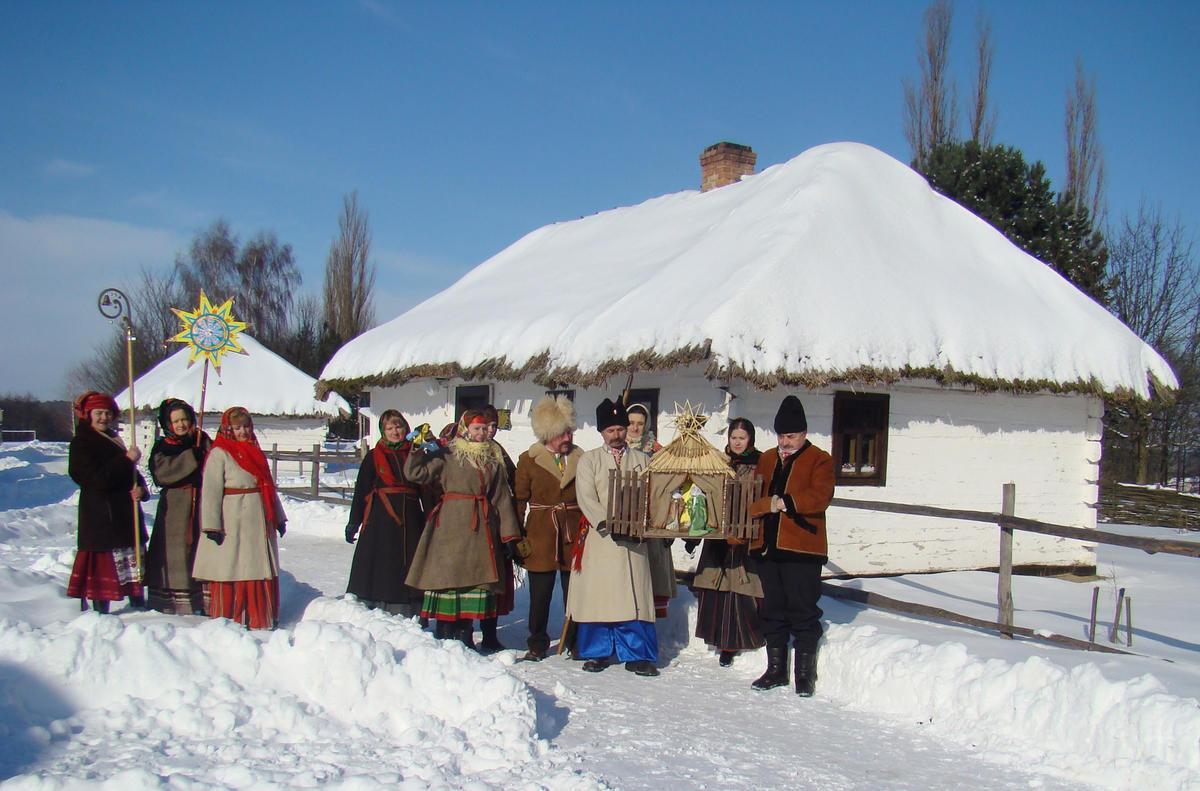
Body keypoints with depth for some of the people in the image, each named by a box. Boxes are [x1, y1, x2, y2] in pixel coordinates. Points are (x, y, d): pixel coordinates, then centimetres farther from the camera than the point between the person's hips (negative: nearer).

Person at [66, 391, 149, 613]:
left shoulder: (113, 438, 16)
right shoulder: (81, 443, -8)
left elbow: (132, 473, 17)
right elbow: (98, 479, -20)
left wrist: (140, 488, -5)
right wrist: (127, 459, -20)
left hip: (126, 512, 8)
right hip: (100, 517, -8)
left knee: (135, 564, 12)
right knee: (103, 565, -7)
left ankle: (139, 605, 22)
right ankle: (100, 611, 1)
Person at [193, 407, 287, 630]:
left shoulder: (255, 452, 16)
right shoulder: (219, 453, -6)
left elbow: (268, 486, 21)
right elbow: (210, 490, -11)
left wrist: (279, 517, 20)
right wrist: (212, 525, -18)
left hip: (259, 522, 7)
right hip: (233, 524, -7)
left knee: (262, 571, 10)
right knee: (232, 571, -2)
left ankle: (262, 620, 20)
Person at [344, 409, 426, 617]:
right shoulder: (373, 457, 5)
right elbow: (361, 490, 4)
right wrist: (353, 522, -1)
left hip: (410, 521, 2)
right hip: (380, 520, -2)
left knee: (408, 569, 3)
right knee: (378, 568, -2)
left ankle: (409, 619, 10)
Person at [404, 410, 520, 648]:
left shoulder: (493, 460, 15)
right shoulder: (447, 456, 2)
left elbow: (502, 497, 14)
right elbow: (414, 473, -5)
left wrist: (509, 534, 10)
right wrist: (417, 450, -19)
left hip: (482, 528, 4)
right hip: (451, 527, -4)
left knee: (477, 577, 4)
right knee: (447, 574, -5)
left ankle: (464, 635, 13)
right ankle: (444, 635, 2)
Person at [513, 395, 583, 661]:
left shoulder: (581, 459, 6)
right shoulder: (529, 460, 1)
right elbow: (519, 500, 1)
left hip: (574, 536, 1)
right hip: (540, 536, -1)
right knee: (539, 594, 5)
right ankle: (537, 644, 19)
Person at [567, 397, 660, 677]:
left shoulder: (642, 460, 12)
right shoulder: (589, 460, 7)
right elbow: (587, 498, -4)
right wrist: (608, 525, -16)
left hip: (633, 539, 1)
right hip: (599, 537, -1)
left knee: (633, 596, -2)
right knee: (597, 596, 1)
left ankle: (637, 655, 5)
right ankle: (598, 652, 13)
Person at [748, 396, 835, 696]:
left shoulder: (819, 460, 0)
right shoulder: (766, 460, 17)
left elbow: (820, 497, -15)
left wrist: (785, 502, -21)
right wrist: (768, 504, -10)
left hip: (802, 548, -5)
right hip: (767, 546, 5)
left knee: (803, 611, -1)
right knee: (773, 610, 12)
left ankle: (805, 673, 10)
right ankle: (776, 669, 23)